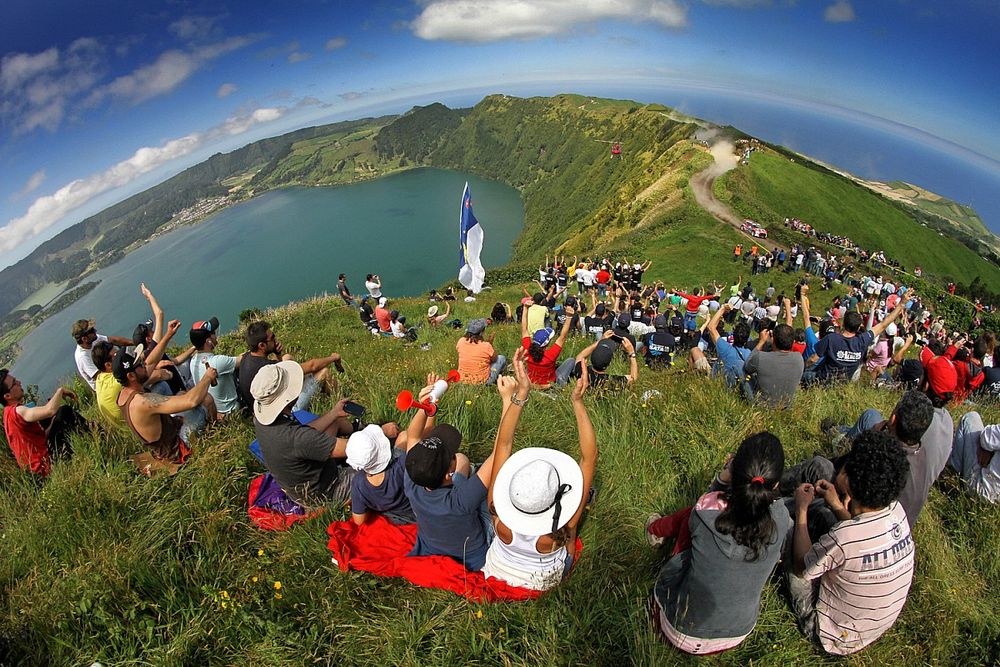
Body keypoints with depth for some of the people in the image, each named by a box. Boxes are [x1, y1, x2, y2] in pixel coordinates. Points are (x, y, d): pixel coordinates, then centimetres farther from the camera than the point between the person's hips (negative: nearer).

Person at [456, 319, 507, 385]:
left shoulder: (461, 341, -13)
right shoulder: (486, 346, -24)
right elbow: (494, 359, -5)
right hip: (482, 381, -5)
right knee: (501, 358, 14)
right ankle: (494, 381, 20)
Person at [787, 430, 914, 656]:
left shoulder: (842, 539, -40)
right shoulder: (896, 510, -20)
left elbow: (800, 568, -18)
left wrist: (801, 511, -10)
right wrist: (837, 507, 0)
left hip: (837, 638, -6)